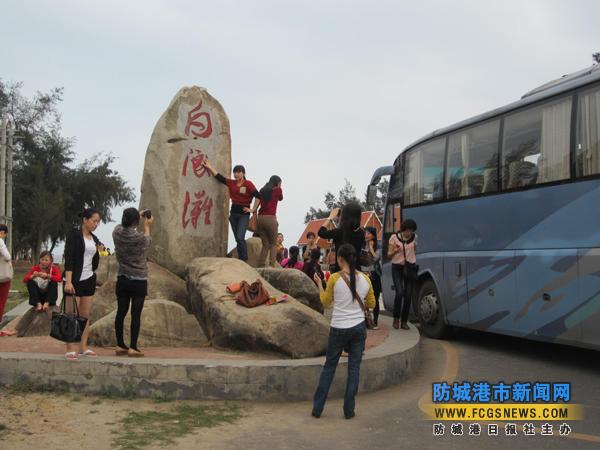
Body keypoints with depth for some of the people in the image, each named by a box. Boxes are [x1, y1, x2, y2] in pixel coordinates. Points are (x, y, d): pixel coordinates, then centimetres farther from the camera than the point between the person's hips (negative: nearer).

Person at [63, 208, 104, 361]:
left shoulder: (94, 239, 11)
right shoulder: (74, 235, -9)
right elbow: (68, 259, -17)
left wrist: (99, 252, 2)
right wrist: (68, 281, -24)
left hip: (89, 280, 7)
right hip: (75, 280, -7)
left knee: (86, 315, 8)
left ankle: (83, 347, 13)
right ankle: (70, 349, -1)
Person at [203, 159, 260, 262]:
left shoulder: (248, 184, -8)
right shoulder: (231, 183, 7)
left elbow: (258, 196, -13)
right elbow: (219, 177, 10)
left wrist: (252, 209, -10)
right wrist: (209, 167, 9)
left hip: (244, 214, -6)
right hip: (233, 212, 6)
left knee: (240, 237, -18)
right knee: (238, 239, 8)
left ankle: (245, 260, -11)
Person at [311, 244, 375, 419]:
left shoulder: (334, 278, -11)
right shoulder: (365, 279, -1)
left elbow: (325, 302, 2)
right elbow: (371, 303, 10)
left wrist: (319, 285, 14)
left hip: (339, 329, -2)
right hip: (359, 327, 2)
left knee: (329, 367, 10)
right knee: (354, 369, 9)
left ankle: (317, 408, 14)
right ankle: (349, 410, 10)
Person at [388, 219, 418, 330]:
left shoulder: (414, 238, 6)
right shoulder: (394, 237, -3)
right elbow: (389, 254, 3)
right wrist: (395, 251, -17)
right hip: (397, 267, -3)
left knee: (408, 295, -1)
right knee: (400, 292, -17)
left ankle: (404, 321, 9)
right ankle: (396, 318, 2)